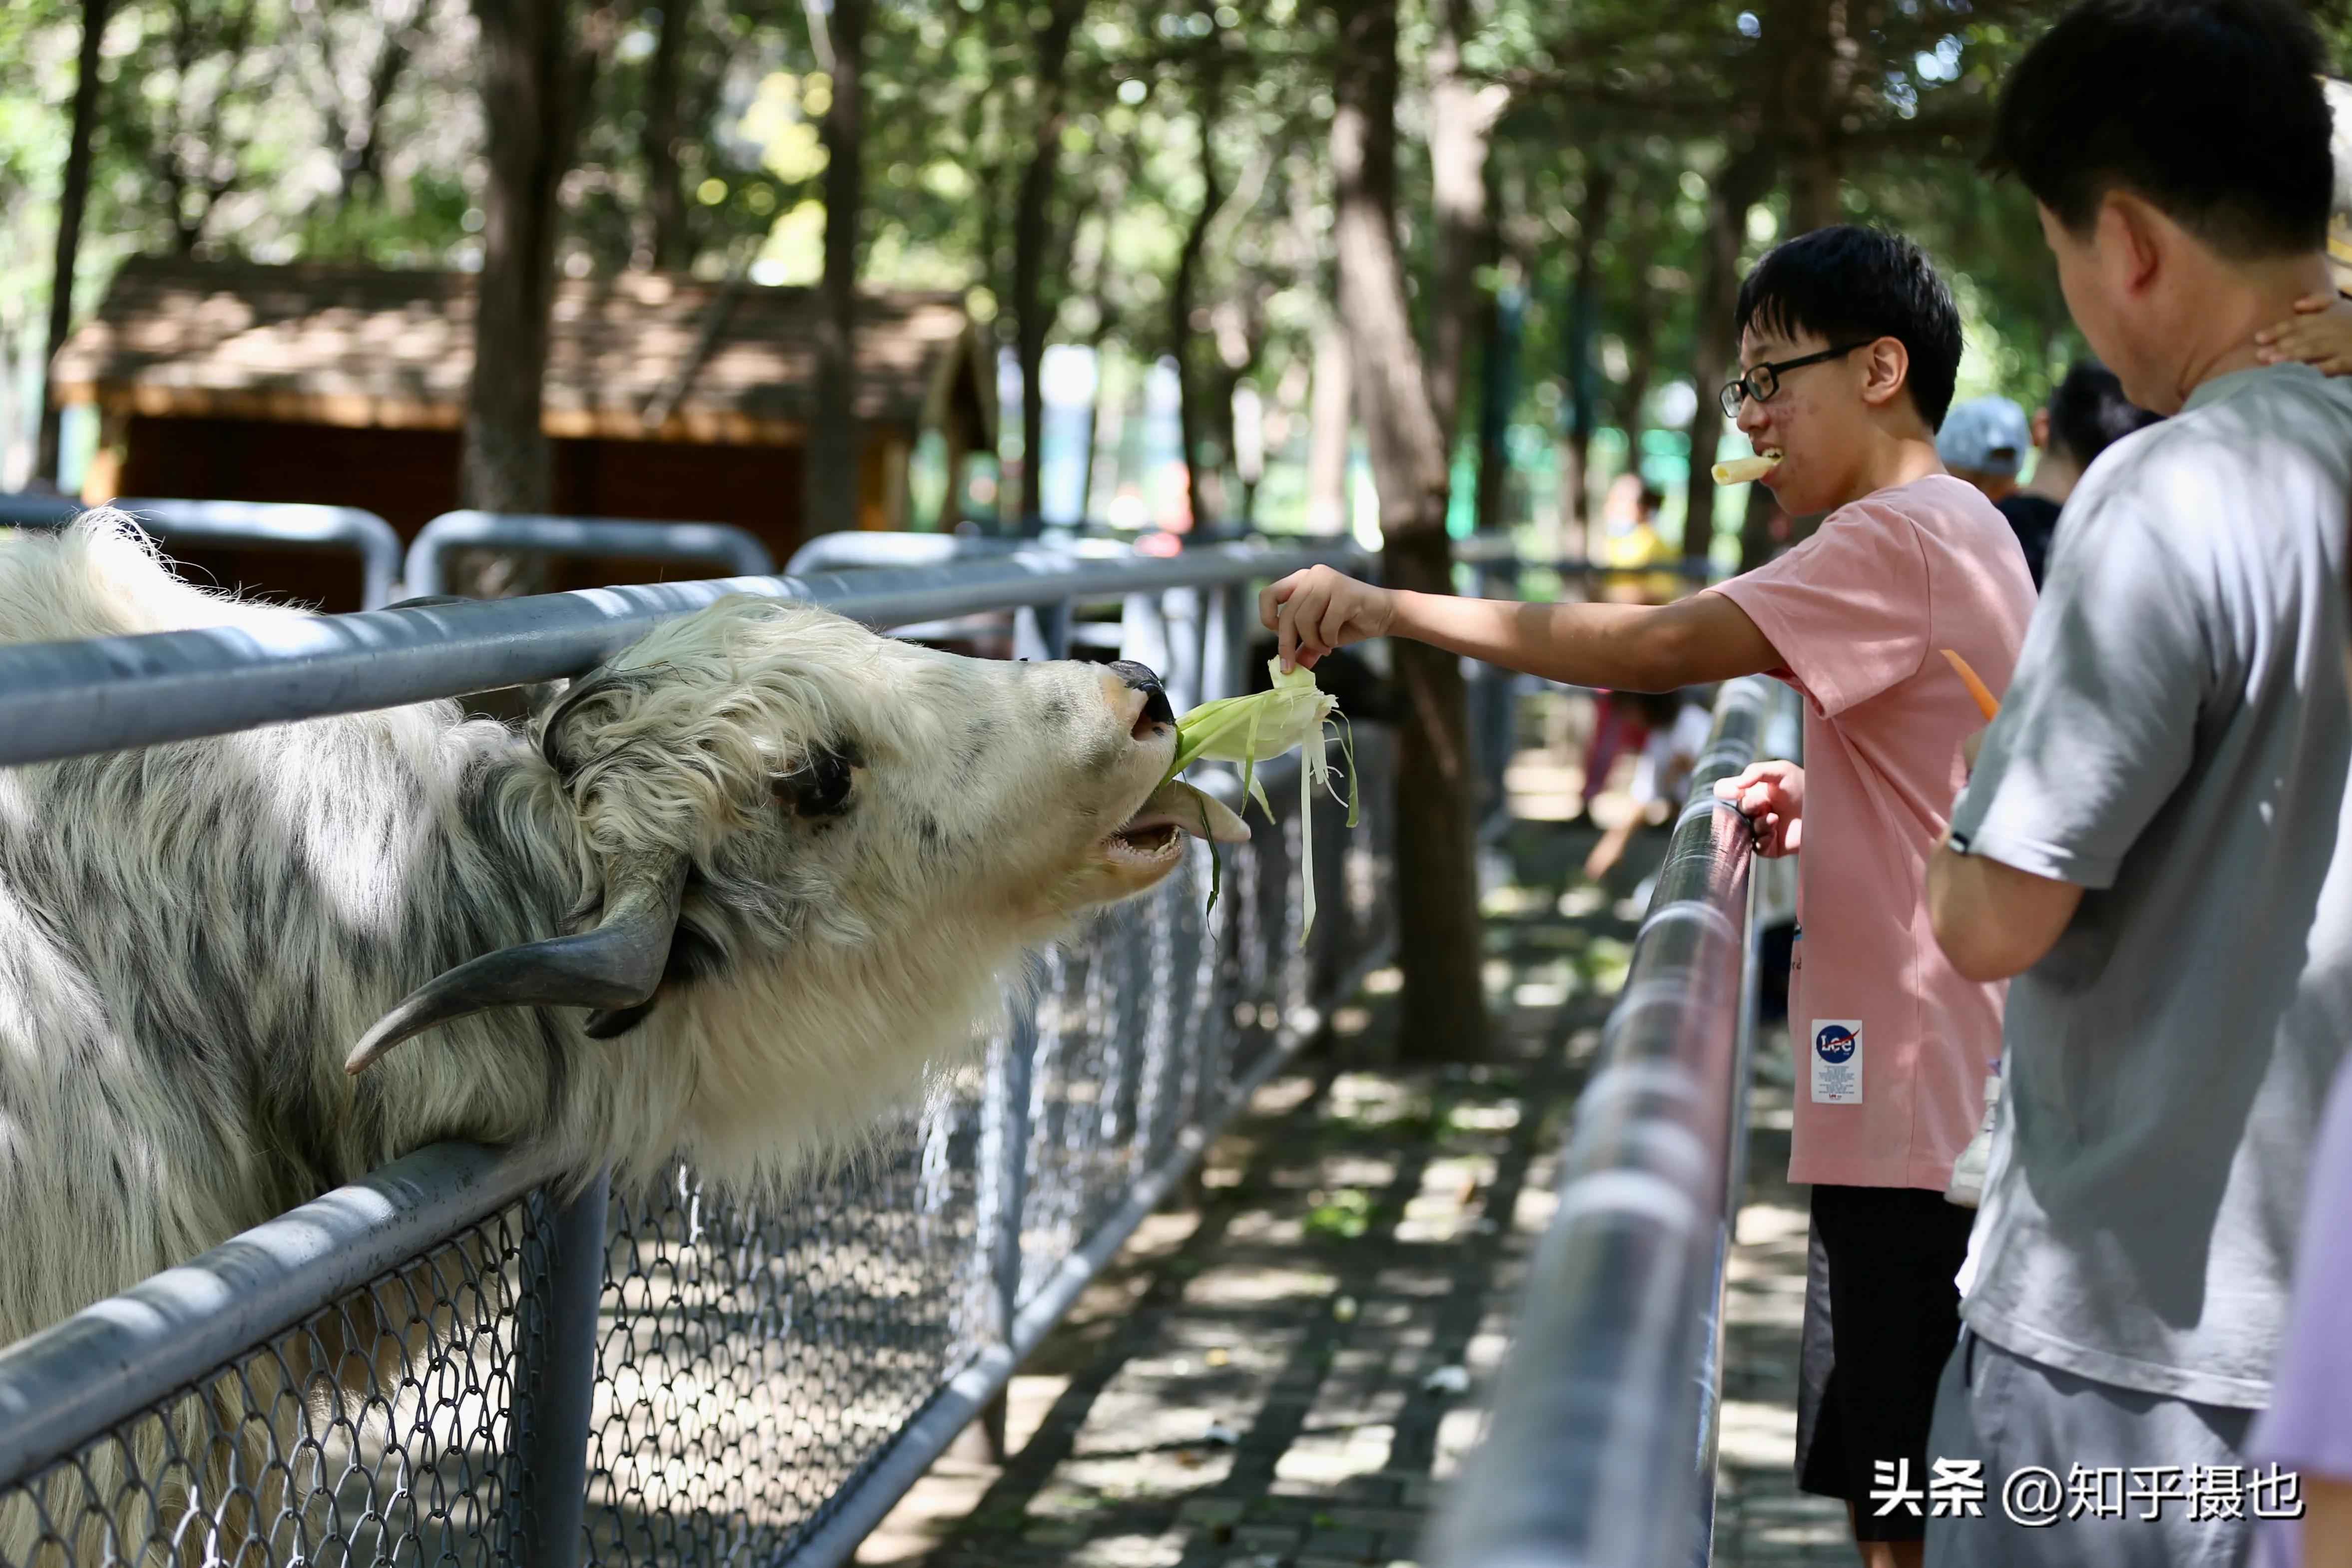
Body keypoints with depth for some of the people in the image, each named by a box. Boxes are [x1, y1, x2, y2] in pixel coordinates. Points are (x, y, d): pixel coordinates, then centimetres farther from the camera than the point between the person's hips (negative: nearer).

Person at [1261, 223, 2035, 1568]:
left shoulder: (1898, 538, -16)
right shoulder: (1968, 531, 17)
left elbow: (1655, 647, -28)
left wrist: (1391, 606, -26)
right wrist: (1822, 803, 13)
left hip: (1918, 1112, -11)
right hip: (1935, 1102, 11)